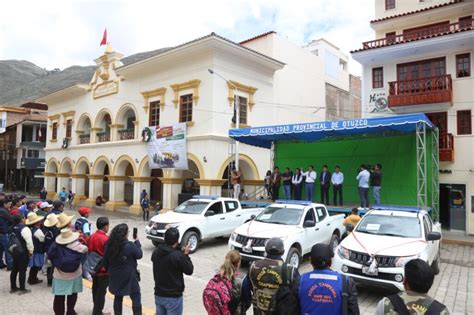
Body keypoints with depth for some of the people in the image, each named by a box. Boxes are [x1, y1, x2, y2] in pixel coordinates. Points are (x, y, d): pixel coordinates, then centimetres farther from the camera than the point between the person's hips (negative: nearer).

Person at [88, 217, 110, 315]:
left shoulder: (92, 236, -1)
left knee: (95, 289, 20)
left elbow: (90, 251, 9)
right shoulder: (106, 239, -24)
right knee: (101, 292, 4)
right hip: (104, 269, -8)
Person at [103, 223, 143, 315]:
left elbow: (105, 262, 4)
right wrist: (137, 242, 6)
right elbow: (139, 255, -5)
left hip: (115, 277, 5)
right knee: (136, 298, 8)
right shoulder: (130, 246, -22)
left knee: (118, 298, 21)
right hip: (129, 277, -5)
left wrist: (110, 271, 19)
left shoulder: (109, 245, -6)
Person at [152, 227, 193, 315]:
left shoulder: (156, 252, -4)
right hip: (173, 297, -6)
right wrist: (186, 255, -1)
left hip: (158, 294, 7)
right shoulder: (178, 255, -24)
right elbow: (189, 270, -11)